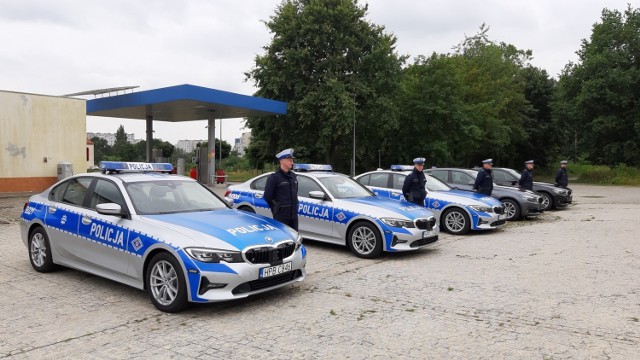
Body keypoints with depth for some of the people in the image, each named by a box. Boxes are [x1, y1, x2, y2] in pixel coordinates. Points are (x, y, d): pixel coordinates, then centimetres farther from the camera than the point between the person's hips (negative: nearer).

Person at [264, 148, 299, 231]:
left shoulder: (293, 176, 13)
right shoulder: (274, 177, -10)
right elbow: (267, 196, -9)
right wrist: (276, 209, -1)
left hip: (294, 214, 7)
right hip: (281, 216, -7)